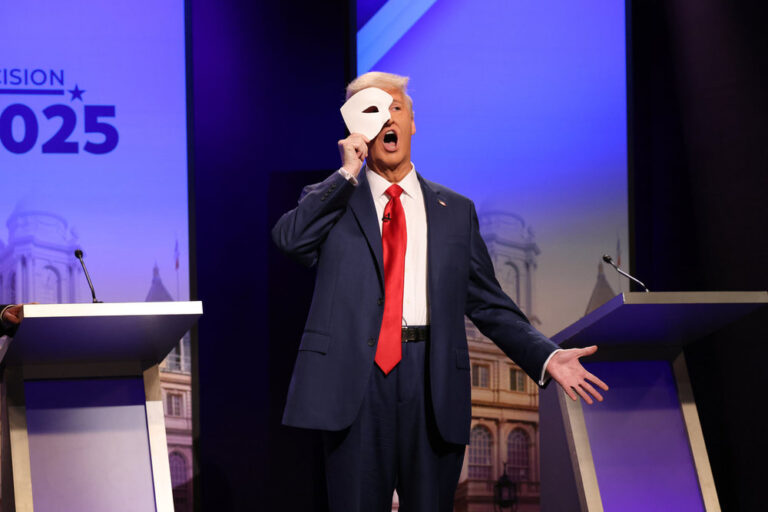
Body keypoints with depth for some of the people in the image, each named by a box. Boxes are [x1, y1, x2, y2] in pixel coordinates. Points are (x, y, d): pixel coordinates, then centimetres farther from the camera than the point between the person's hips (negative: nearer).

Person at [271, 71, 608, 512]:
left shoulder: (455, 211, 15)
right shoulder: (332, 199, 11)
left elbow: (488, 303, 12)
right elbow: (289, 237, -11)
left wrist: (546, 356, -1)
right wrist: (347, 174, -8)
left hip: (433, 381, 1)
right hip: (356, 377, -1)